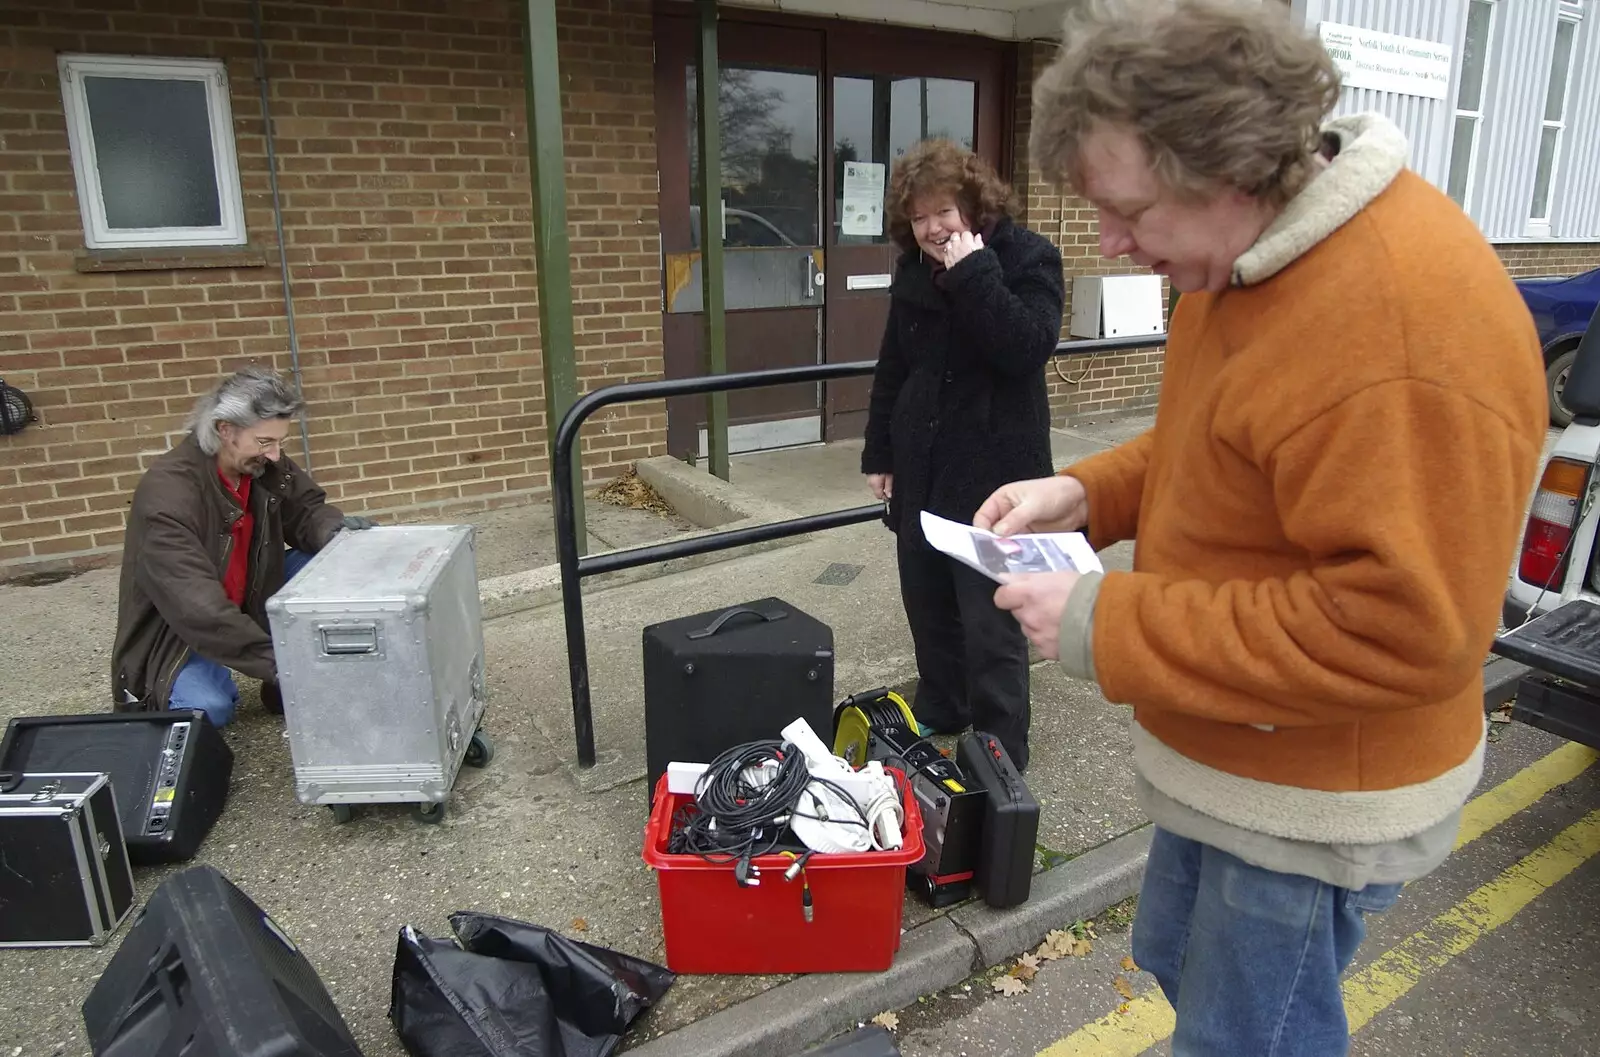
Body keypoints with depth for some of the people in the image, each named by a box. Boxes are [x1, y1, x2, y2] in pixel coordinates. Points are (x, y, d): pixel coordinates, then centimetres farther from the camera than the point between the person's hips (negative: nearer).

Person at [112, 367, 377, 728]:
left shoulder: (264, 464, -11)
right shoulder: (167, 492, -31)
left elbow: (304, 506, 5)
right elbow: (196, 605, -38)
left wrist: (332, 528, -22)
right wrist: (274, 661, -42)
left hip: (247, 603, 7)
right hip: (176, 629, -7)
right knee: (208, 710, -33)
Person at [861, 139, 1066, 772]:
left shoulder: (1028, 258, -8)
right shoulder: (914, 269, 10)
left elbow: (1028, 348, -24)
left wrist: (973, 273, -25)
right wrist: (878, 453, 15)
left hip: (993, 473, -6)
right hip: (921, 467, 6)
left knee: (990, 623, -3)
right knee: (926, 602, 16)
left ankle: (1001, 754, 11)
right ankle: (938, 712, 36)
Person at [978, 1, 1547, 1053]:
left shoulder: (1406, 325, -31)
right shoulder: (1247, 253, -1)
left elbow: (1405, 631, -30)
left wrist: (1108, 627, -26)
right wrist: (1085, 494, -5)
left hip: (1313, 805, -9)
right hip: (1229, 761, 9)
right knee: (1179, 962, 28)